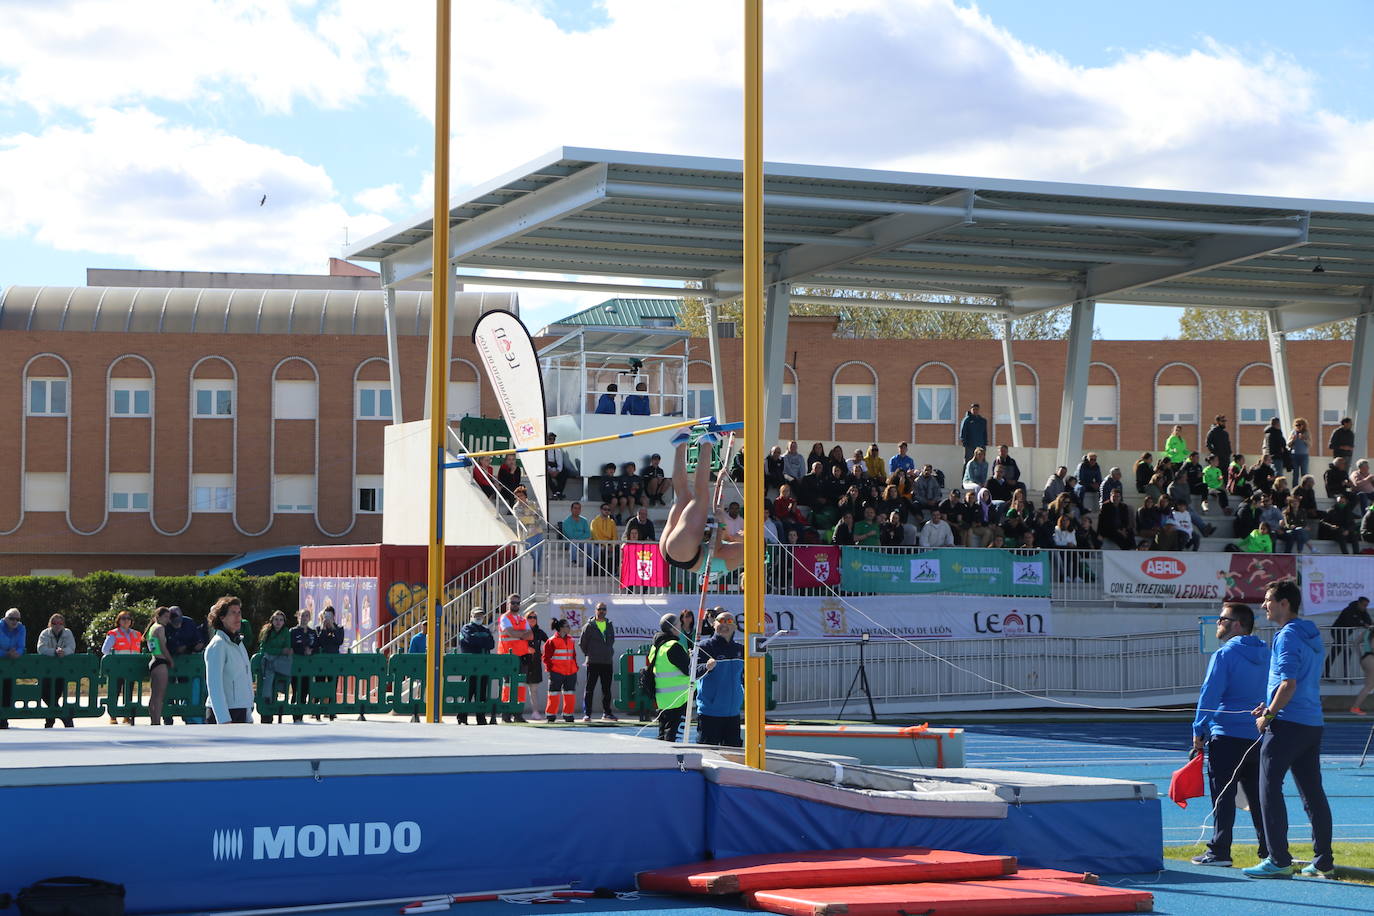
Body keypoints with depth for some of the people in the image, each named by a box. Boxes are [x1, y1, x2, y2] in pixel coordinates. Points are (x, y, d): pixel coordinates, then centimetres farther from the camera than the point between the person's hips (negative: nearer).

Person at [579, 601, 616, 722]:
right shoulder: (589, 626, -3)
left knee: (607, 689, 10)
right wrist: (589, 655, 5)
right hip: (593, 663, -4)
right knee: (589, 689, -3)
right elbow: (581, 643, 4)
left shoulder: (610, 625, 11)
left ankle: (607, 712, 19)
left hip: (608, 662, 4)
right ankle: (587, 714, -2)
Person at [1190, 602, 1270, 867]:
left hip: (1227, 736, -7)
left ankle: (1219, 852, -3)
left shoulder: (1225, 655, -10)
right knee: (1258, 795, 11)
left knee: (1223, 796, -3)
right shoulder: (1265, 654, 11)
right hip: (1258, 735, 7)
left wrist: (1199, 731, -5)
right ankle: (1271, 850, 11)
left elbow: (1209, 695, -11)